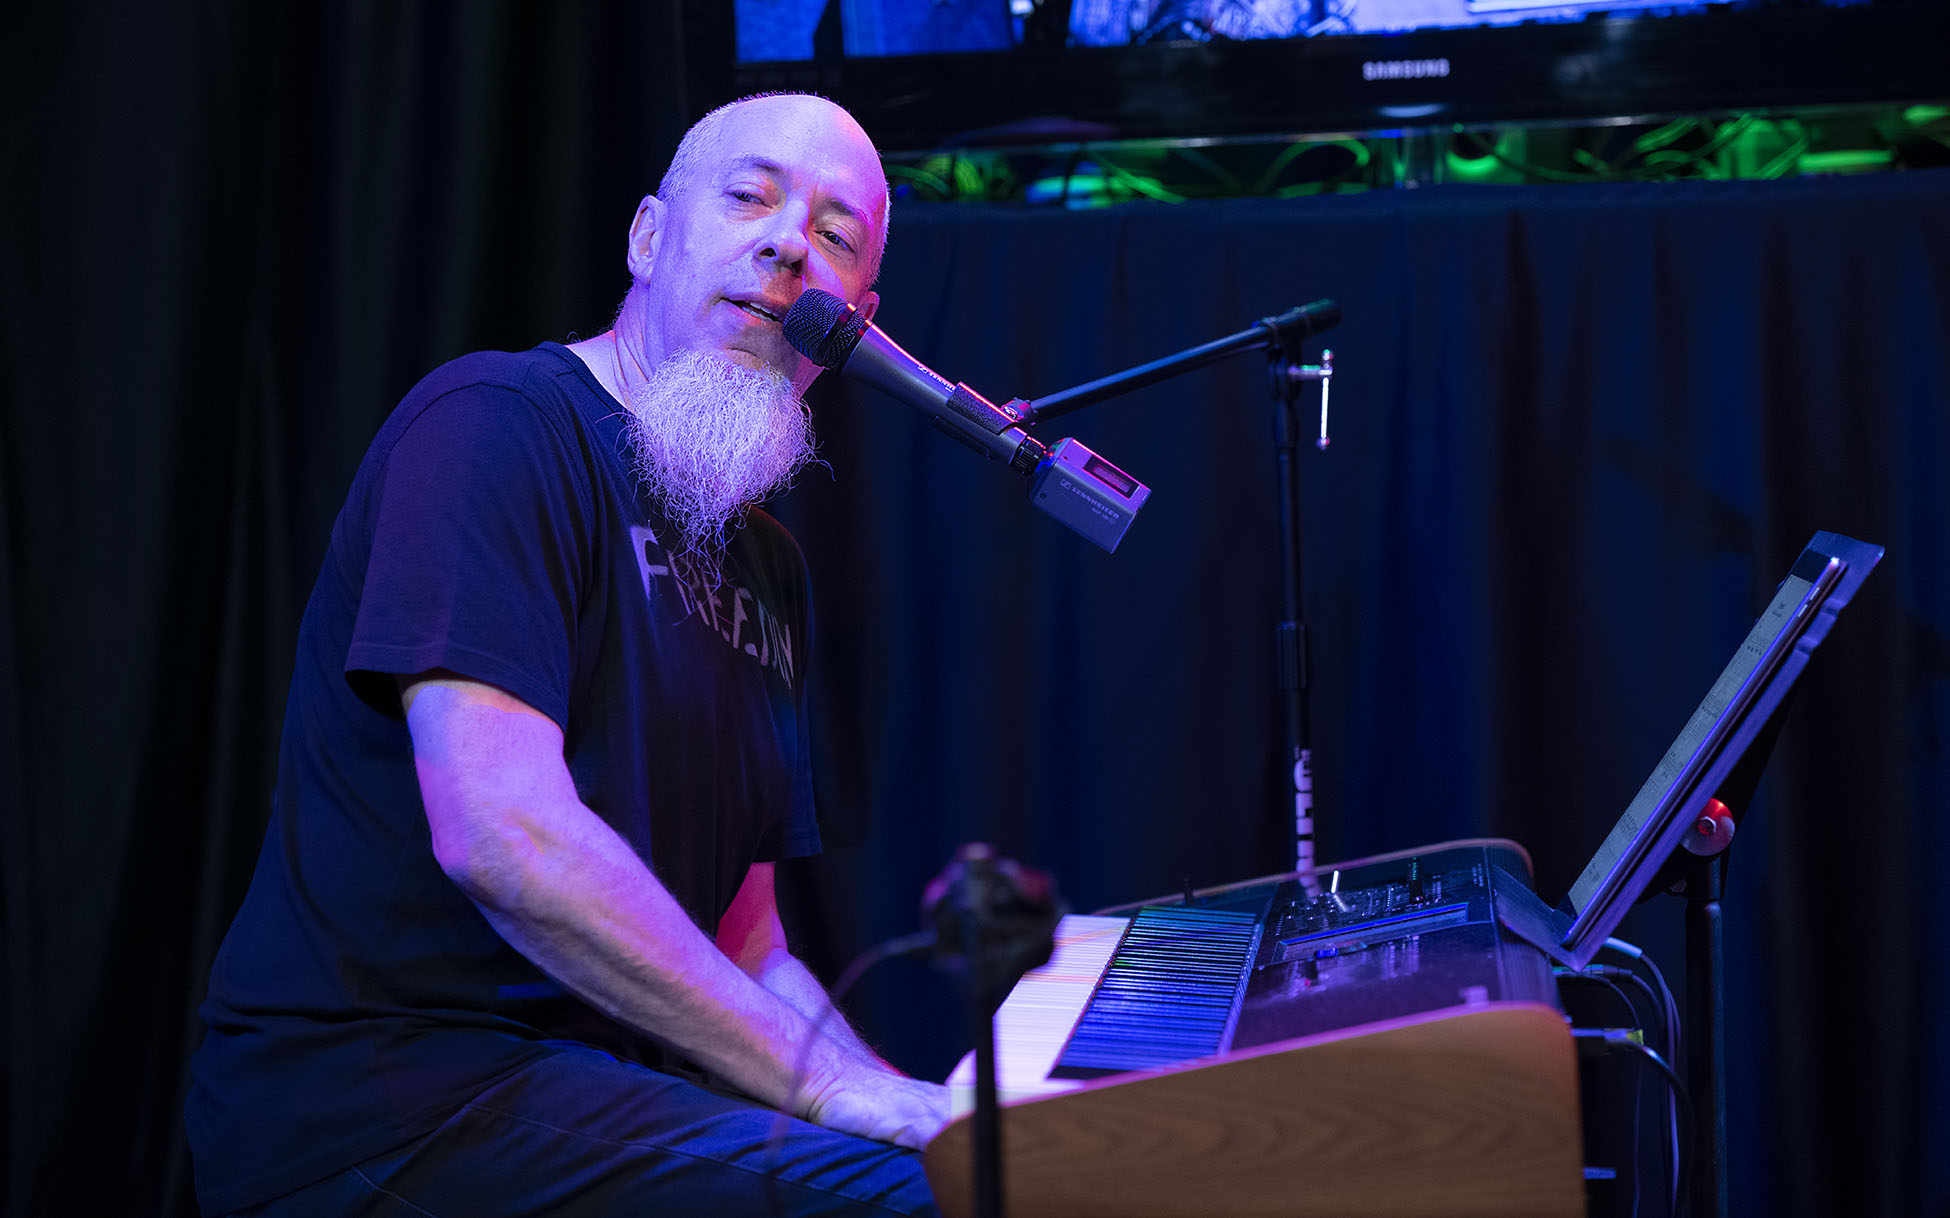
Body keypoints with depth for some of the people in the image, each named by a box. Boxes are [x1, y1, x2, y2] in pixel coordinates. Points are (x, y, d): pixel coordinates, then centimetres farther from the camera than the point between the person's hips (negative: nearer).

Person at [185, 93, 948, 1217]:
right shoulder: (498, 420, -9)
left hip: (617, 1078, 8)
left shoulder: (768, 566, 18)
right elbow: (500, 833, -22)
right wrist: (834, 1084, -22)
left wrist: (912, 1102, 0)